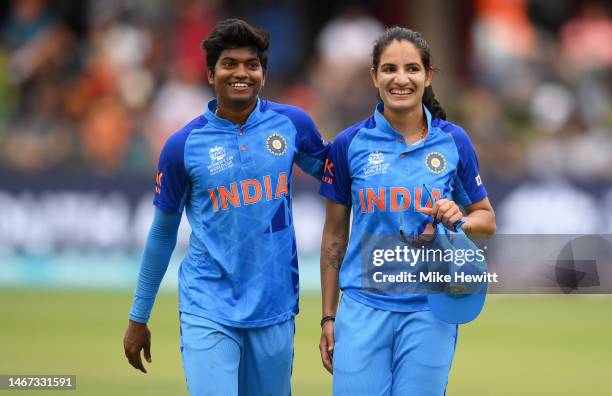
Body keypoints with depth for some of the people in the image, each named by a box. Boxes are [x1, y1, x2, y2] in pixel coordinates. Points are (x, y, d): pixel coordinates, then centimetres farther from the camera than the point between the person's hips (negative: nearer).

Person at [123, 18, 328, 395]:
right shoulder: (183, 145, -4)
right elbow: (163, 233, 7)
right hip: (208, 311, -2)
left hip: (275, 308, 2)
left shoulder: (292, 124, 0)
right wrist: (138, 318, 10)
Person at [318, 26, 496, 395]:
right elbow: (335, 235, 8)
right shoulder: (350, 144, 1)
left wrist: (459, 221, -11)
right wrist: (329, 317, 8)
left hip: (430, 309, 0)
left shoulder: (454, 142, 2)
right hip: (363, 306, 0)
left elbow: (487, 219, 12)